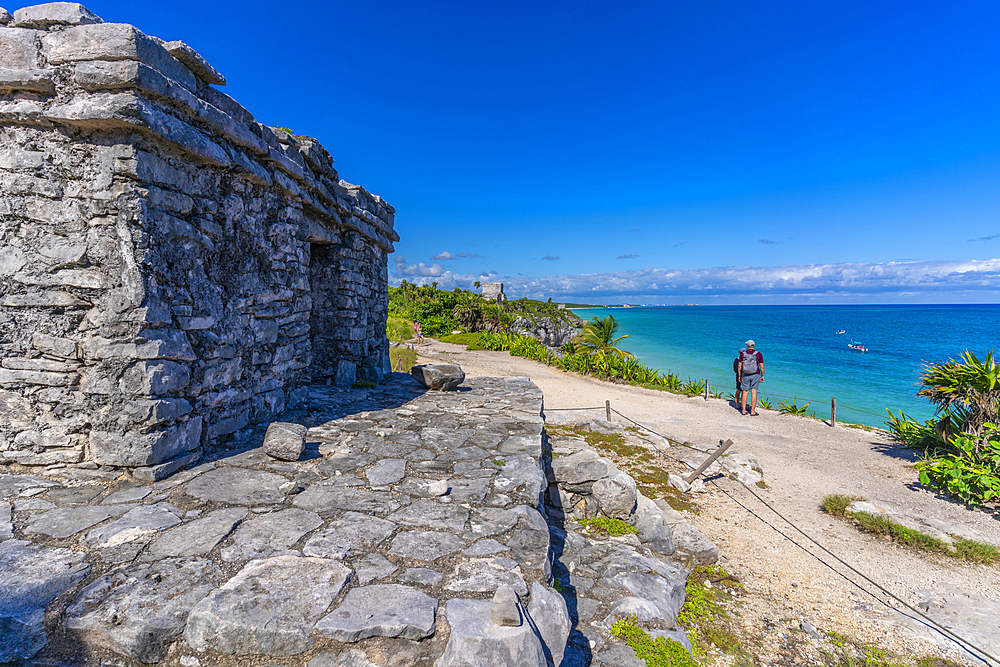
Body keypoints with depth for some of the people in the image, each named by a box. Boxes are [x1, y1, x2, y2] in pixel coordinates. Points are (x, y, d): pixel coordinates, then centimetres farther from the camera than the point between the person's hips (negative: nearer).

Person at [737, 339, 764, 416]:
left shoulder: (743, 354, -2)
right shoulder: (759, 354, -4)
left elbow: (739, 366, -2)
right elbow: (762, 367, -5)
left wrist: (739, 376, 7)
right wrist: (762, 376, 6)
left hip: (745, 375, 1)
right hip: (755, 375, -1)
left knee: (745, 392, 7)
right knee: (754, 393, 1)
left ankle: (743, 410, 10)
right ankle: (752, 411, 3)